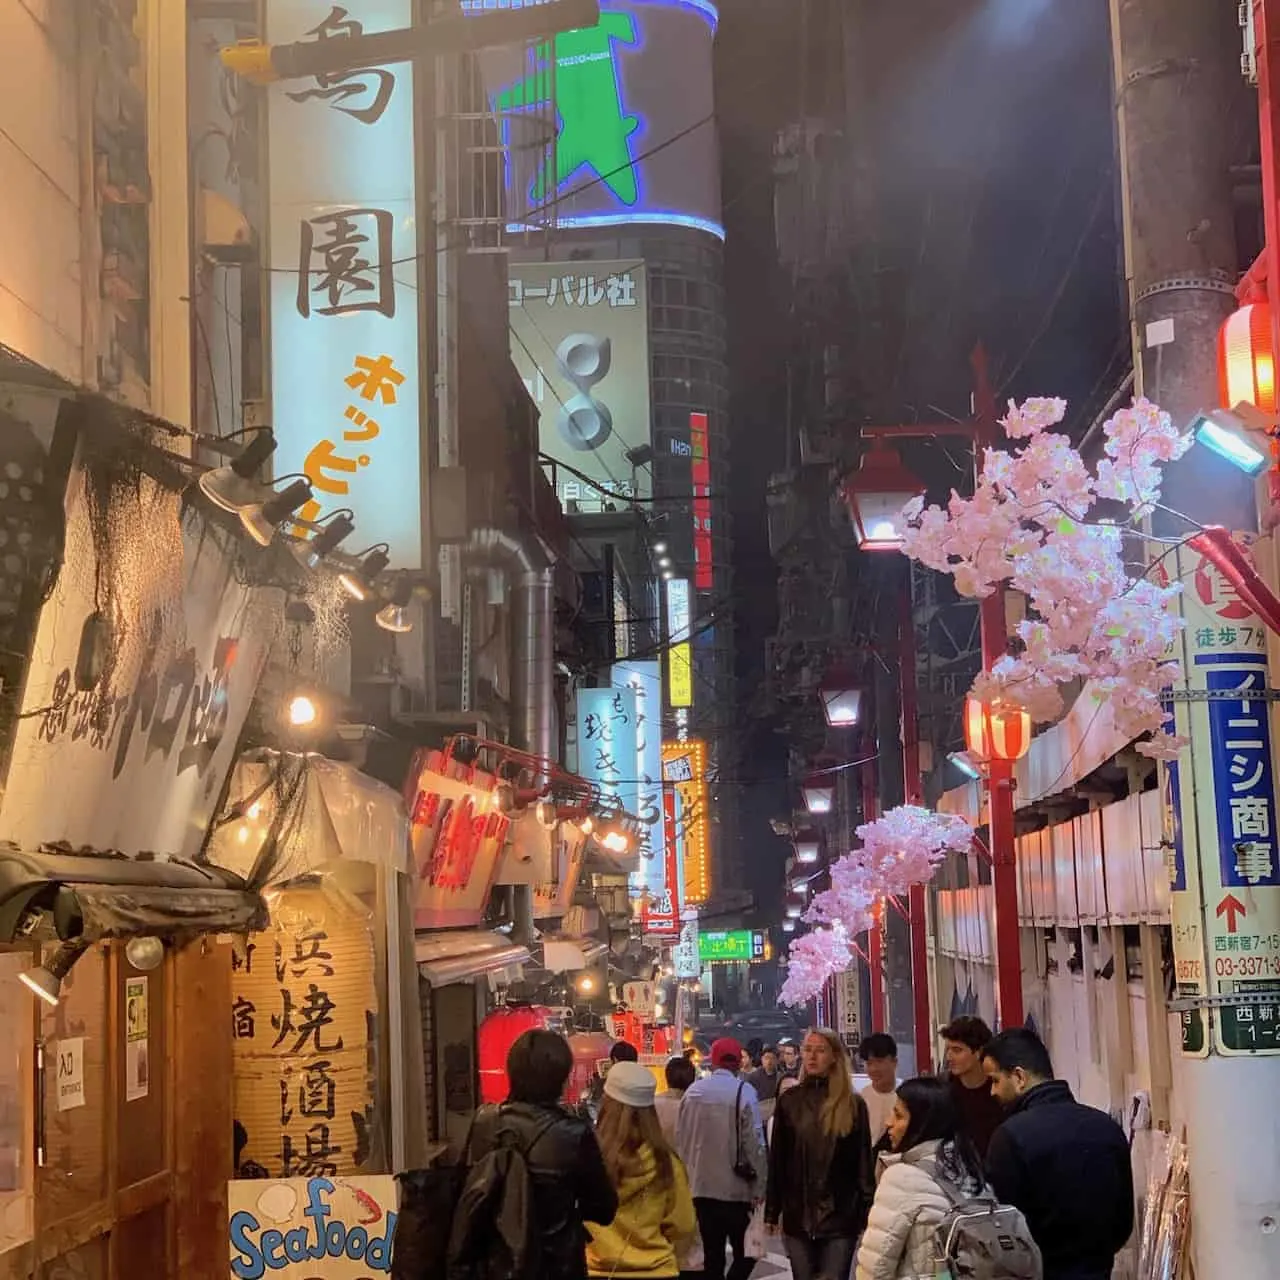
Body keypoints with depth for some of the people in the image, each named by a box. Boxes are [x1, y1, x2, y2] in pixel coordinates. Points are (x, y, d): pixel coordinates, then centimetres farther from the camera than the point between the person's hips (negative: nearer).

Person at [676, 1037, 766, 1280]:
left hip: (701, 1187, 4)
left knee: (712, 1257, 10)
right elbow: (754, 1143, -13)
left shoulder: (693, 1091, 4)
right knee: (745, 1253, 5)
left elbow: (681, 1139, 8)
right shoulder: (744, 1091, -10)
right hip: (736, 1189, -4)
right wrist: (759, 1187, -8)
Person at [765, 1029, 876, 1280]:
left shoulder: (853, 1104, 1)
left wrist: (867, 1213, -5)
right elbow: (777, 1160, 6)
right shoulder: (789, 1100, 5)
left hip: (840, 1215, -2)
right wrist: (772, 1211, 4)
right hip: (798, 1215, 2)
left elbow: (864, 1161, 1)